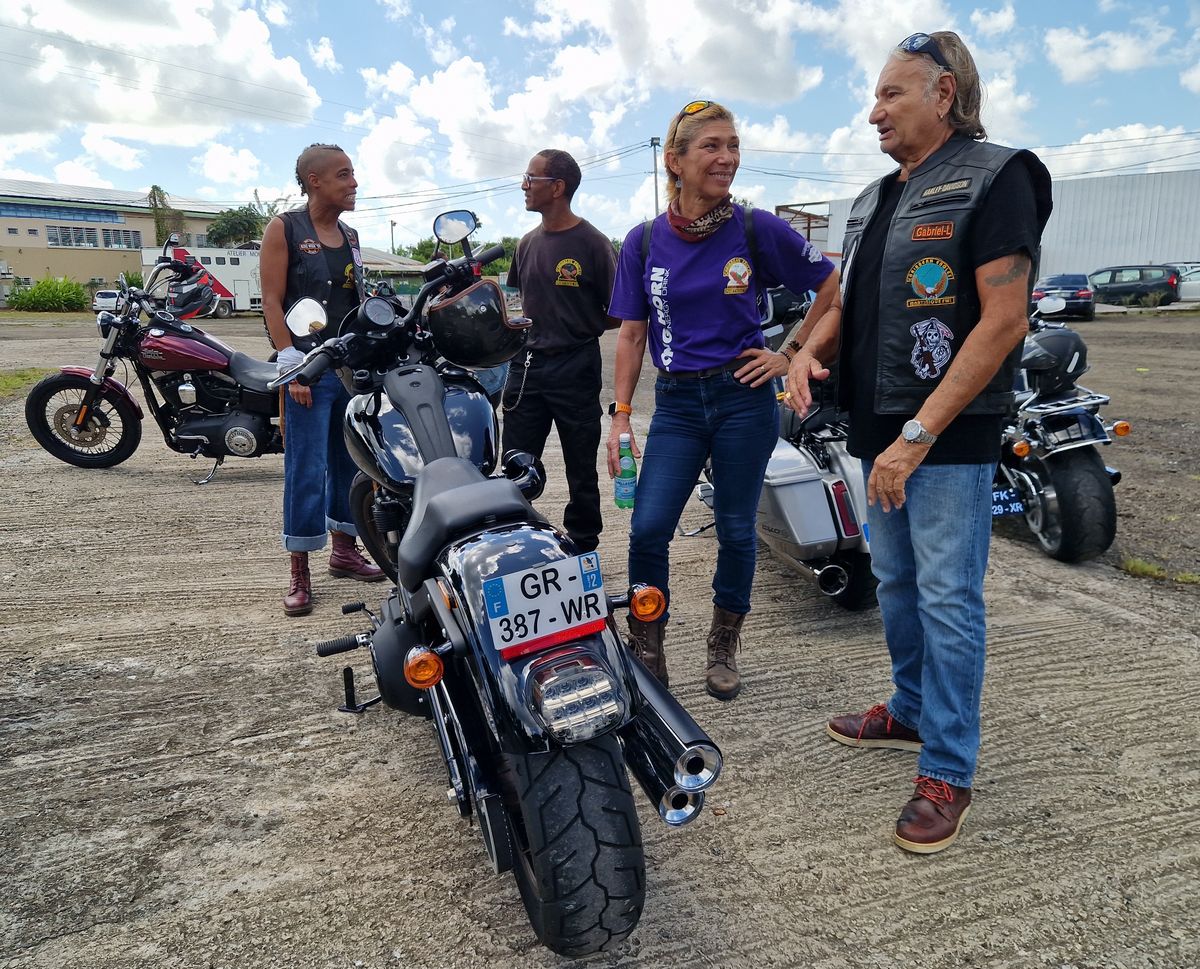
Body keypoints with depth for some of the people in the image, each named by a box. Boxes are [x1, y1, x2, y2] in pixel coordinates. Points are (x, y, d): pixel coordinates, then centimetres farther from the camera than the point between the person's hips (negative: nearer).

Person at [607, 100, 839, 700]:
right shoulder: (643, 242, 2)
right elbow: (631, 335, 5)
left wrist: (793, 357, -1)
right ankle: (646, 649, 13)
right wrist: (620, 415, -1)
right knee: (648, 528, -9)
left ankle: (723, 649, 28)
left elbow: (833, 289, 5)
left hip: (744, 397, -1)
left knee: (736, 530, 7)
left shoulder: (758, 230, -3)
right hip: (676, 403, 1)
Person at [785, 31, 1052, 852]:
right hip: (879, 430, 8)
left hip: (949, 436, -8)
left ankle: (948, 772, 10)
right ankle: (912, 713, 35)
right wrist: (810, 351, -1)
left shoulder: (995, 177, -7)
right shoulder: (874, 200, 16)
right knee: (897, 585, 17)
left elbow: (1004, 319, -17)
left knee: (948, 598, -3)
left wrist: (921, 432, -22)